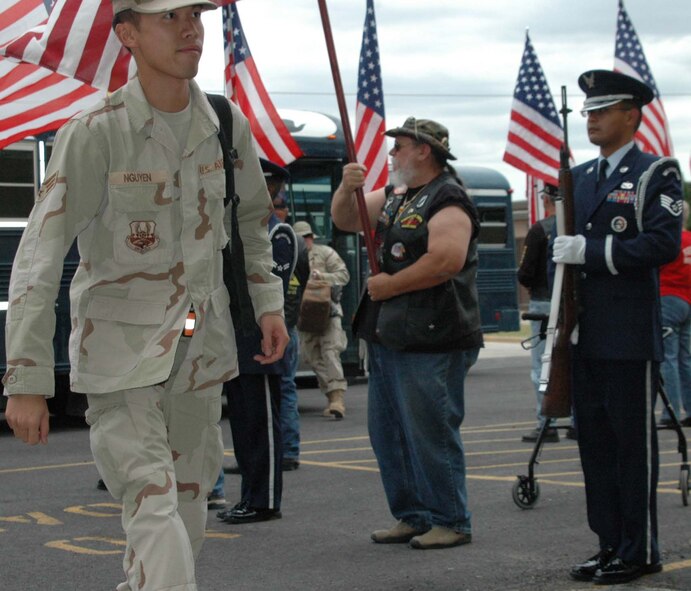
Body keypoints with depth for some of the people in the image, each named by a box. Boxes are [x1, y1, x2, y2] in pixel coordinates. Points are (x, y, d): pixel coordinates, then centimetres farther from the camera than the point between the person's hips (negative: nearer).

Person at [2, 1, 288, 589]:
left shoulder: (227, 126, 2)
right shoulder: (95, 133, -15)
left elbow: (252, 217, 22)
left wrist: (267, 301, 12)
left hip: (201, 341, 6)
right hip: (122, 348, -6)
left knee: (190, 494, 13)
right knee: (152, 502, -15)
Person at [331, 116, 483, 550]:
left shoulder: (448, 201, -12)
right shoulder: (395, 197, 18)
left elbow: (446, 261, -25)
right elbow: (346, 220, 24)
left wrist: (390, 285, -15)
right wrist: (348, 188, 2)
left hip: (430, 340, -10)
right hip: (387, 336, 10)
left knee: (431, 432, -6)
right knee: (388, 432, 13)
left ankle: (452, 522, 3)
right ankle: (414, 516, 22)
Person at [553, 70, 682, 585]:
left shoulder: (656, 174, -4)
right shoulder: (579, 177, 17)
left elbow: (664, 243, -16)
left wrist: (591, 251, -18)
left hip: (630, 338, -7)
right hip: (586, 335, 7)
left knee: (633, 444, -2)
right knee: (595, 441, 10)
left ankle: (639, 552, 5)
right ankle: (610, 544, 19)